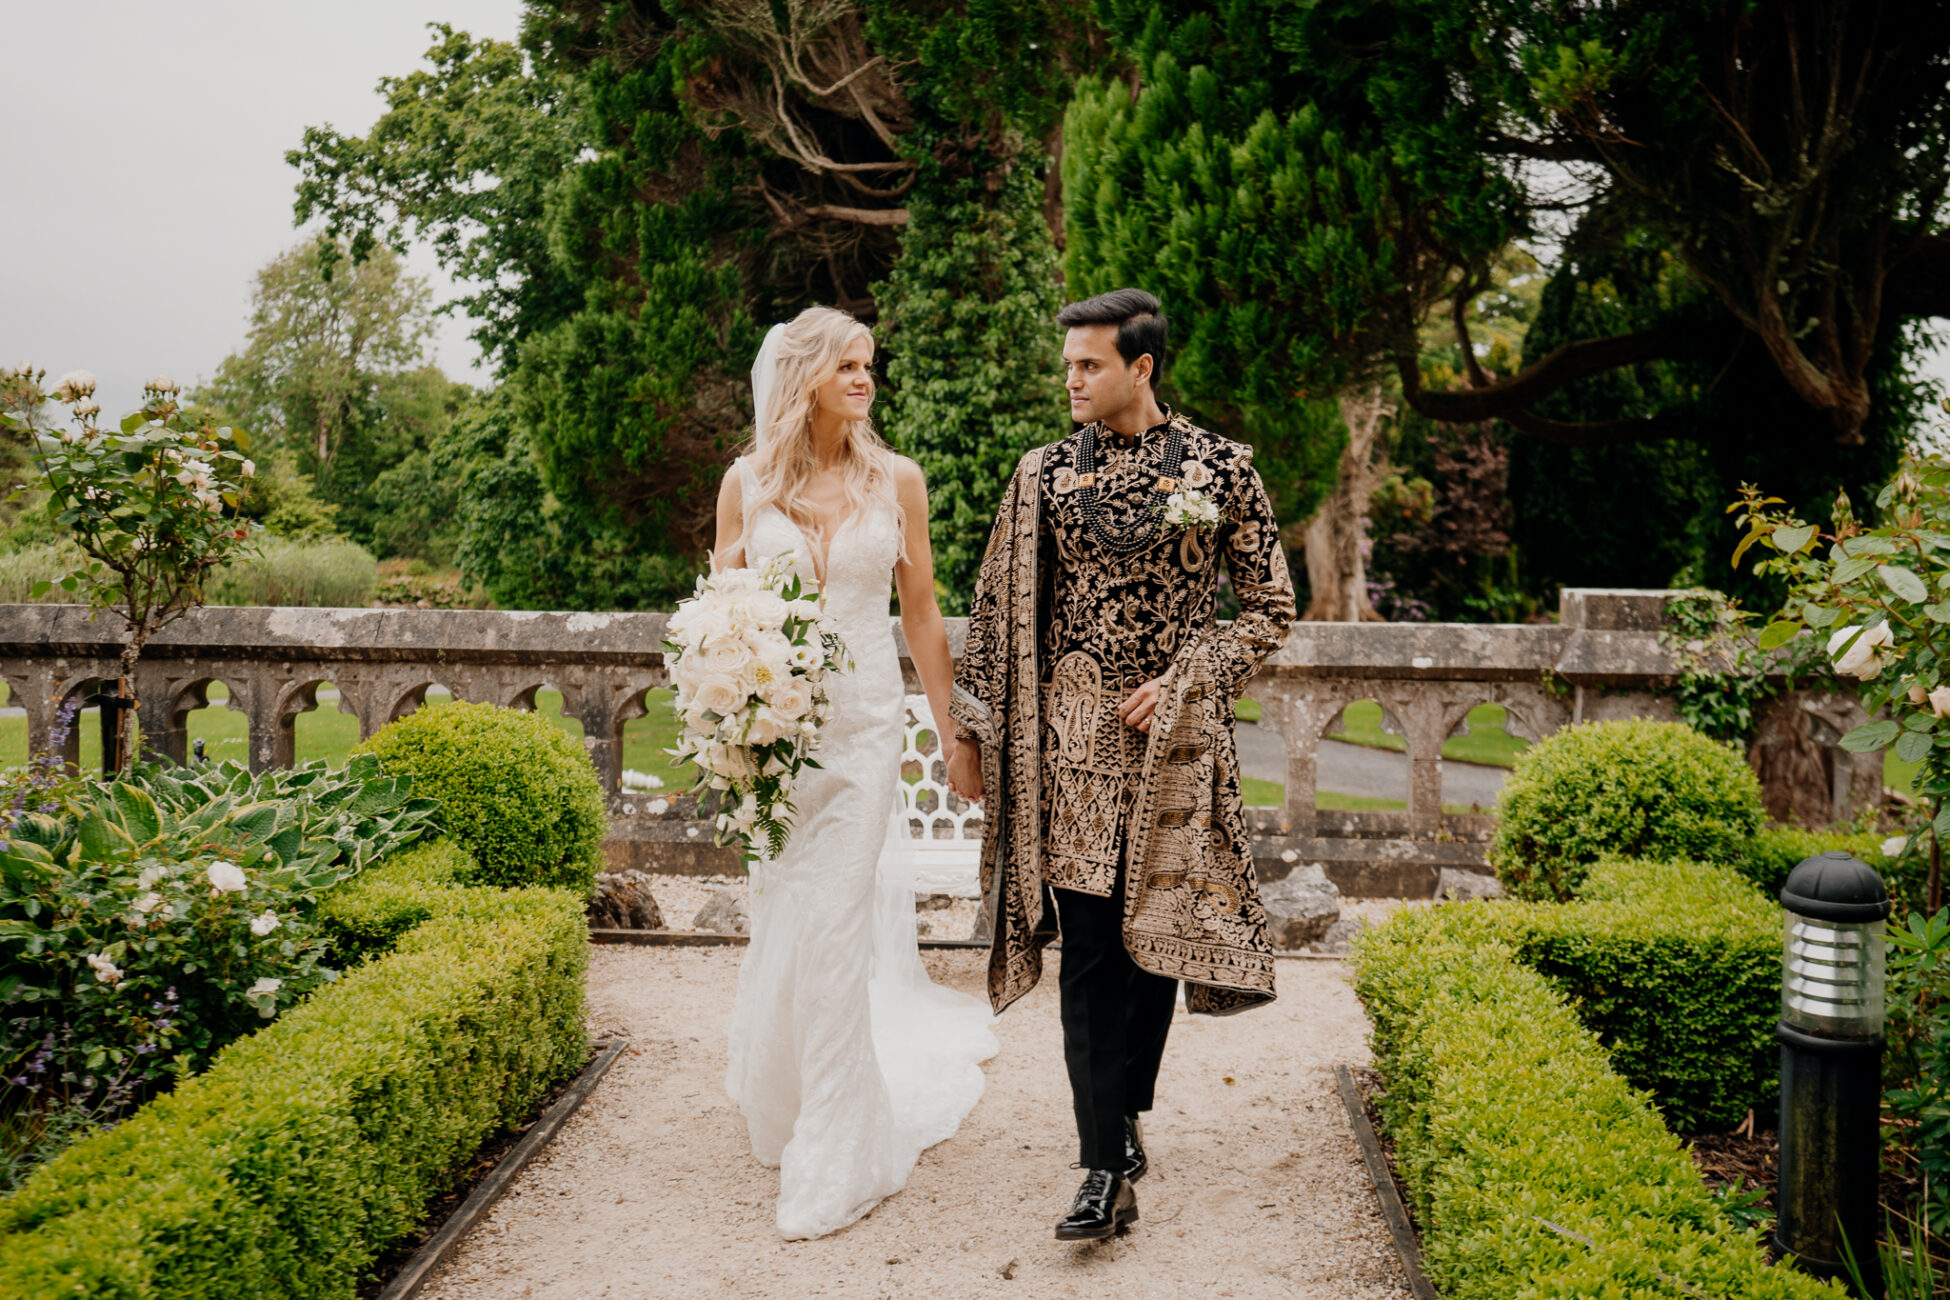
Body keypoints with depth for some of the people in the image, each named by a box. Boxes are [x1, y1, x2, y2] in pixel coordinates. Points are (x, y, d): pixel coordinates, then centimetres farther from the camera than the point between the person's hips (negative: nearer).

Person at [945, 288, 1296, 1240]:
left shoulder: (1220, 467, 1)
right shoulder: (1044, 473, 5)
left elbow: (1271, 606, 4)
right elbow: (998, 611, 9)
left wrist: (1182, 683, -7)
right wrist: (969, 732, 7)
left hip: (1172, 732, 0)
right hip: (1070, 729, 0)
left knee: (1158, 932, 8)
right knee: (1089, 948, -3)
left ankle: (1124, 1111, 30)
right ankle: (1108, 1171, 0)